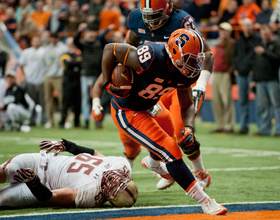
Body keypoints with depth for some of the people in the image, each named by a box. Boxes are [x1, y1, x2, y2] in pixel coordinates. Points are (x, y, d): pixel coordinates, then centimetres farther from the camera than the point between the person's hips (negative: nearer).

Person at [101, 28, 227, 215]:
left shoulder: (185, 73, -15)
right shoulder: (151, 58, -38)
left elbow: (187, 106, -2)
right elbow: (110, 49, -24)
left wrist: (188, 128, -21)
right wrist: (108, 84, -21)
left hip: (149, 105, 8)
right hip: (127, 113, -8)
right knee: (171, 151, -16)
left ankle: (153, 162, 68)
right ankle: (205, 201, -9)